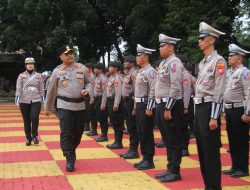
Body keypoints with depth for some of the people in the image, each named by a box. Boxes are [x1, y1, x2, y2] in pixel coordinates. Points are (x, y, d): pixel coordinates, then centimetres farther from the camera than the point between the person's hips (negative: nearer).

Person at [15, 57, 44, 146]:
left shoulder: (38, 75, 7)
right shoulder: (21, 76, 5)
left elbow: (41, 89, 9)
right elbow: (18, 88, 1)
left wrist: (42, 100, 7)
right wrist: (17, 100, -8)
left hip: (36, 100, -1)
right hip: (24, 101, 1)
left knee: (34, 117, -17)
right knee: (26, 121, 6)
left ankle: (34, 135, 4)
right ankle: (28, 138, 18)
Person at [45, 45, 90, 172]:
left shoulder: (82, 68, 5)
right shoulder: (57, 71, 1)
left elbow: (88, 83, 17)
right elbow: (51, 90, 8)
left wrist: (87, 90, -7)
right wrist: (48, 108, 13)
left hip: (80, 105, 3)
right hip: (64, 105, -3)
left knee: (78, 132, 11)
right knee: (66, 133, -9)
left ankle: (71, 151, 37)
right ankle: (70, 160, -2)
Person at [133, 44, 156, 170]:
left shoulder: (150, 71, -13)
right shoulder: (140, 72, 17)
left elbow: (153, 91, -19)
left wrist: (149, 108, -22)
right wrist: (135, 107, 21)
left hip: (146, 105, -10)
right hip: (139, 105, 10)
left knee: (147, 133, -4)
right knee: (141, 133, 12)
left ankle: (149, 160, 4)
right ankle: (145, 158, 20)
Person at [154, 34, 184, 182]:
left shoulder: (174, 63, -13)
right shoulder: (164, 63, 16)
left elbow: (176, 88, -20)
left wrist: (168, 108, -21)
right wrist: (159, 106, 17)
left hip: (171, 106, -10)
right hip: (161, 104, 10)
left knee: (174, 140, 0)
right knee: (167, 140, 15)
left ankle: (175, 172, 8)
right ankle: (170, 169, 24)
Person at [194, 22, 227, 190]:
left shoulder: (219, 61, -10)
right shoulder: (202, 62, 16)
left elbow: (219, 91, -16)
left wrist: (214, 117, -19)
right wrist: (197, 111, 16)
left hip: (209, 107, -9)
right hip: (199, 107, 9)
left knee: (211, 149, -3)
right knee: (202, 148, 13)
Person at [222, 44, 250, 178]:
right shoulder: (230, 72, 14)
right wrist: (225, 110, 17)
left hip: (239, 110, -8)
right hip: (229, 110, 8)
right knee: (232, 140, 13)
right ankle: (235, 166, 24)